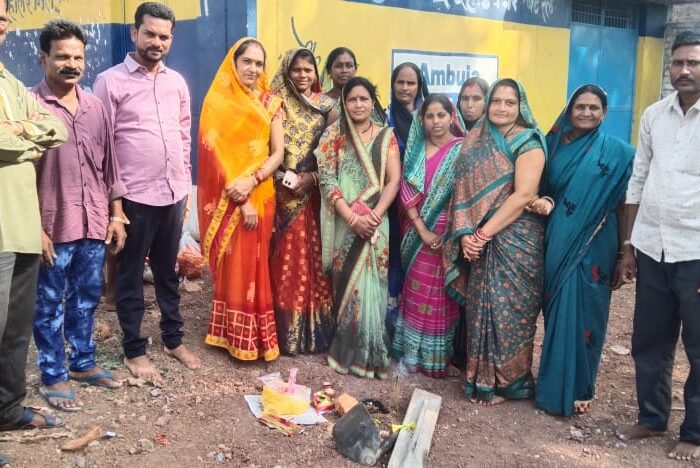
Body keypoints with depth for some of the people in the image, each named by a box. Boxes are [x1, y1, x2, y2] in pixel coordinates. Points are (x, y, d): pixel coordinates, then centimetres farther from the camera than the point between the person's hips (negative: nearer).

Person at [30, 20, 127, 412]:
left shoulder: (95, 107, 9)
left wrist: (116, 213, 10)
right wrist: (35, 228, -13)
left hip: (94, 223, 5)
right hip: (53, 226, -5)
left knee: (87, 299, 16)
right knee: (50, 306, 7)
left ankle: (83, 363, 33)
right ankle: (53, 378, 20)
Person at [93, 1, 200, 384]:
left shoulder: (177, 82, 9)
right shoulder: (110, 81, -6)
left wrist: (185, 185, 12)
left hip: (173, 193, 5)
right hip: (134, 196, -5)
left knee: (168, 271, 17)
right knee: (131, 275, 8)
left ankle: (173, 340, 31)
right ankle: (134, 351, 21)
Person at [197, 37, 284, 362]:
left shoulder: (269, 102, 7)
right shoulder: (218, 100, -3)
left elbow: (278, 153, 1)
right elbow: (215, 152, -10)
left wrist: (251, 181, -17)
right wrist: (240, 199, -16)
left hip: (261, 194, 3)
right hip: (228, 197, -3)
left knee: (257, 264, 9)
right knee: (234, 265, 2)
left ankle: (257, 335, 20)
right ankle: (238, 338, 12)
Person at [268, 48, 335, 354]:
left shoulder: (326, 105, 8)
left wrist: (312, 177, -9)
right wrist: (282, 178, -12)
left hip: (316, 190, 1)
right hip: (283, 191, -1)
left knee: (314, 257, 4)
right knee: (287, 258, -1)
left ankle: (317, 329, 14)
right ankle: (288, 331, 7)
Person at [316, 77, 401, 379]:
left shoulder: (386, 136, 7)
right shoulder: (333, 135, 5)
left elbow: (394, 180, -1)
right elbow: (326, 179, -4)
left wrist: (374, 215, -15)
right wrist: (352, 217, -14)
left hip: (375, 224, 0)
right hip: (344, 223, 0)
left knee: (371, 286, 0)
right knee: (346, 285, 4)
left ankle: (370, 353, 12)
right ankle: (349, 351, 16)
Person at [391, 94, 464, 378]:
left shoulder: (463, 150, -4)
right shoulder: (416, 148, 5)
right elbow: (407, 190, -1)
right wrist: (421, 229, -10)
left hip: (449, 233, -3)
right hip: (418, 231, 3)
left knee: (442, 295, 4)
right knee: (416, 292, 11)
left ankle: (438, 357, 18)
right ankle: (414, 352, 24)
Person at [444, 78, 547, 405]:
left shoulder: (528, 142, -7)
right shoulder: (474, 142, 9)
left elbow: (523, 196, -16)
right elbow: (464, 191, 5)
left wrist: (484, 233, -16)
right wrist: (466, 234, -8)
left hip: (515, 241, -5)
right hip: (480, 242, 5)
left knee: (508, 310, 1)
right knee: (480, 307, 10)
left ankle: (506, 381, 17)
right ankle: (481, 377, 25)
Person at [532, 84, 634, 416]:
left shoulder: (618, 153, -1)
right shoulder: (554, 145, 8)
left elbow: (625, 205, -2)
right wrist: (545, 202, -9)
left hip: (593, 248, -3)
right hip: (557, 245, 3)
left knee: (583, 313, 1)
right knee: (557, 313, 9)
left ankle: (577, 388, 16)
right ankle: (555, 384, 23)